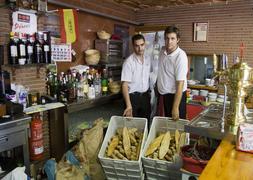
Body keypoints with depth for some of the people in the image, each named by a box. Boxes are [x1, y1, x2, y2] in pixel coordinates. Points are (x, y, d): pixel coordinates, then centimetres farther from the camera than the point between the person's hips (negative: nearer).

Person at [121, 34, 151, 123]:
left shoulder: (148, 58, 1)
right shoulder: (129, 62, -18)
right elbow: (125, 85, -22)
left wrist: (148, 92, 15)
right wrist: (129, 105, -30)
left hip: (145, 96, 6)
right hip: (133, 96, -5)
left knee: (146, 122, 14)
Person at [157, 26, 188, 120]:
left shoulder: (180, 56, -21)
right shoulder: (162, 52, -1)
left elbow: (180, 83, -23)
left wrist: (175, 107, -23)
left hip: (176, 95, -6)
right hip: (164, 94, 7)